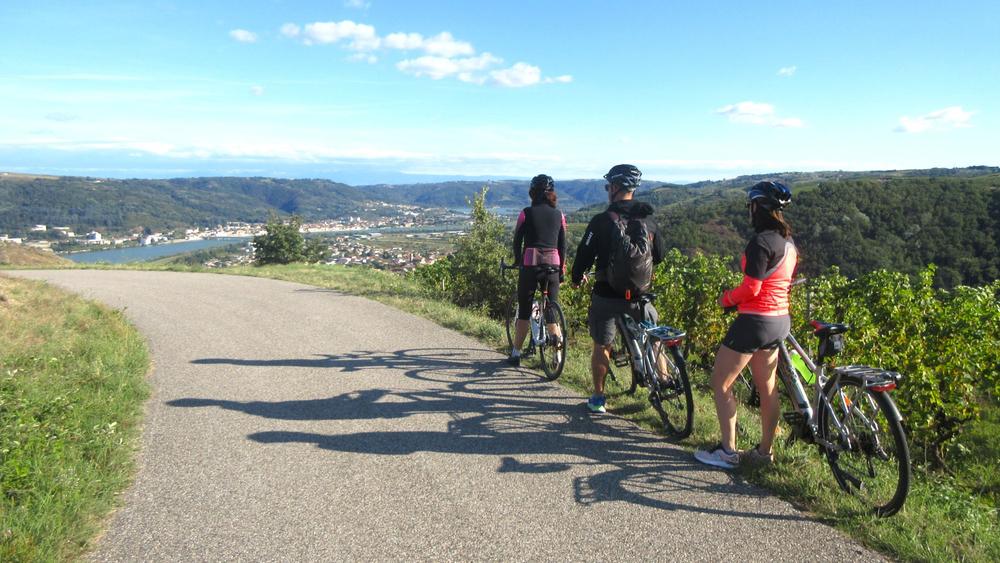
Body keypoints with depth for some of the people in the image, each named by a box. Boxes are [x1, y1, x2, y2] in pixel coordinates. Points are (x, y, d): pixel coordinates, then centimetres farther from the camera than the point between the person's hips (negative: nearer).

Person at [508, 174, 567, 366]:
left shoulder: (526, 213, -3)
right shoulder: (559, 215, 7)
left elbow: (517, 240, 2)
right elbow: (563, 244, 9)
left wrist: (517, 261, 17)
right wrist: (562, 268, 16)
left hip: (530, 264, -3)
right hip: (553, 265, 3)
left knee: (524, 309, 7)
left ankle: (516, 353, 11)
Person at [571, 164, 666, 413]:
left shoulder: (602, 220, -11)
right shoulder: (648, 220, 3)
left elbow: (585, 254, -7)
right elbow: (659, 255, 14)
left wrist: (576, 278, 12)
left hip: (606, 294, -3)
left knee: (601, 346, 12)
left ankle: (598, 398, 20)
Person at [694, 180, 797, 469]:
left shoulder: (760, 242, -19)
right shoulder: (788, 242, 10)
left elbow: (751, 289, -22)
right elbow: (784, 281, 15)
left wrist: (725, 298, -4)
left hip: (755, 320, -9)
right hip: (780, 320, 9)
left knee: (720, 382, 3)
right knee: (767, 387, 16)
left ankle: (727, 452, 7)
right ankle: (764, 451, 26)